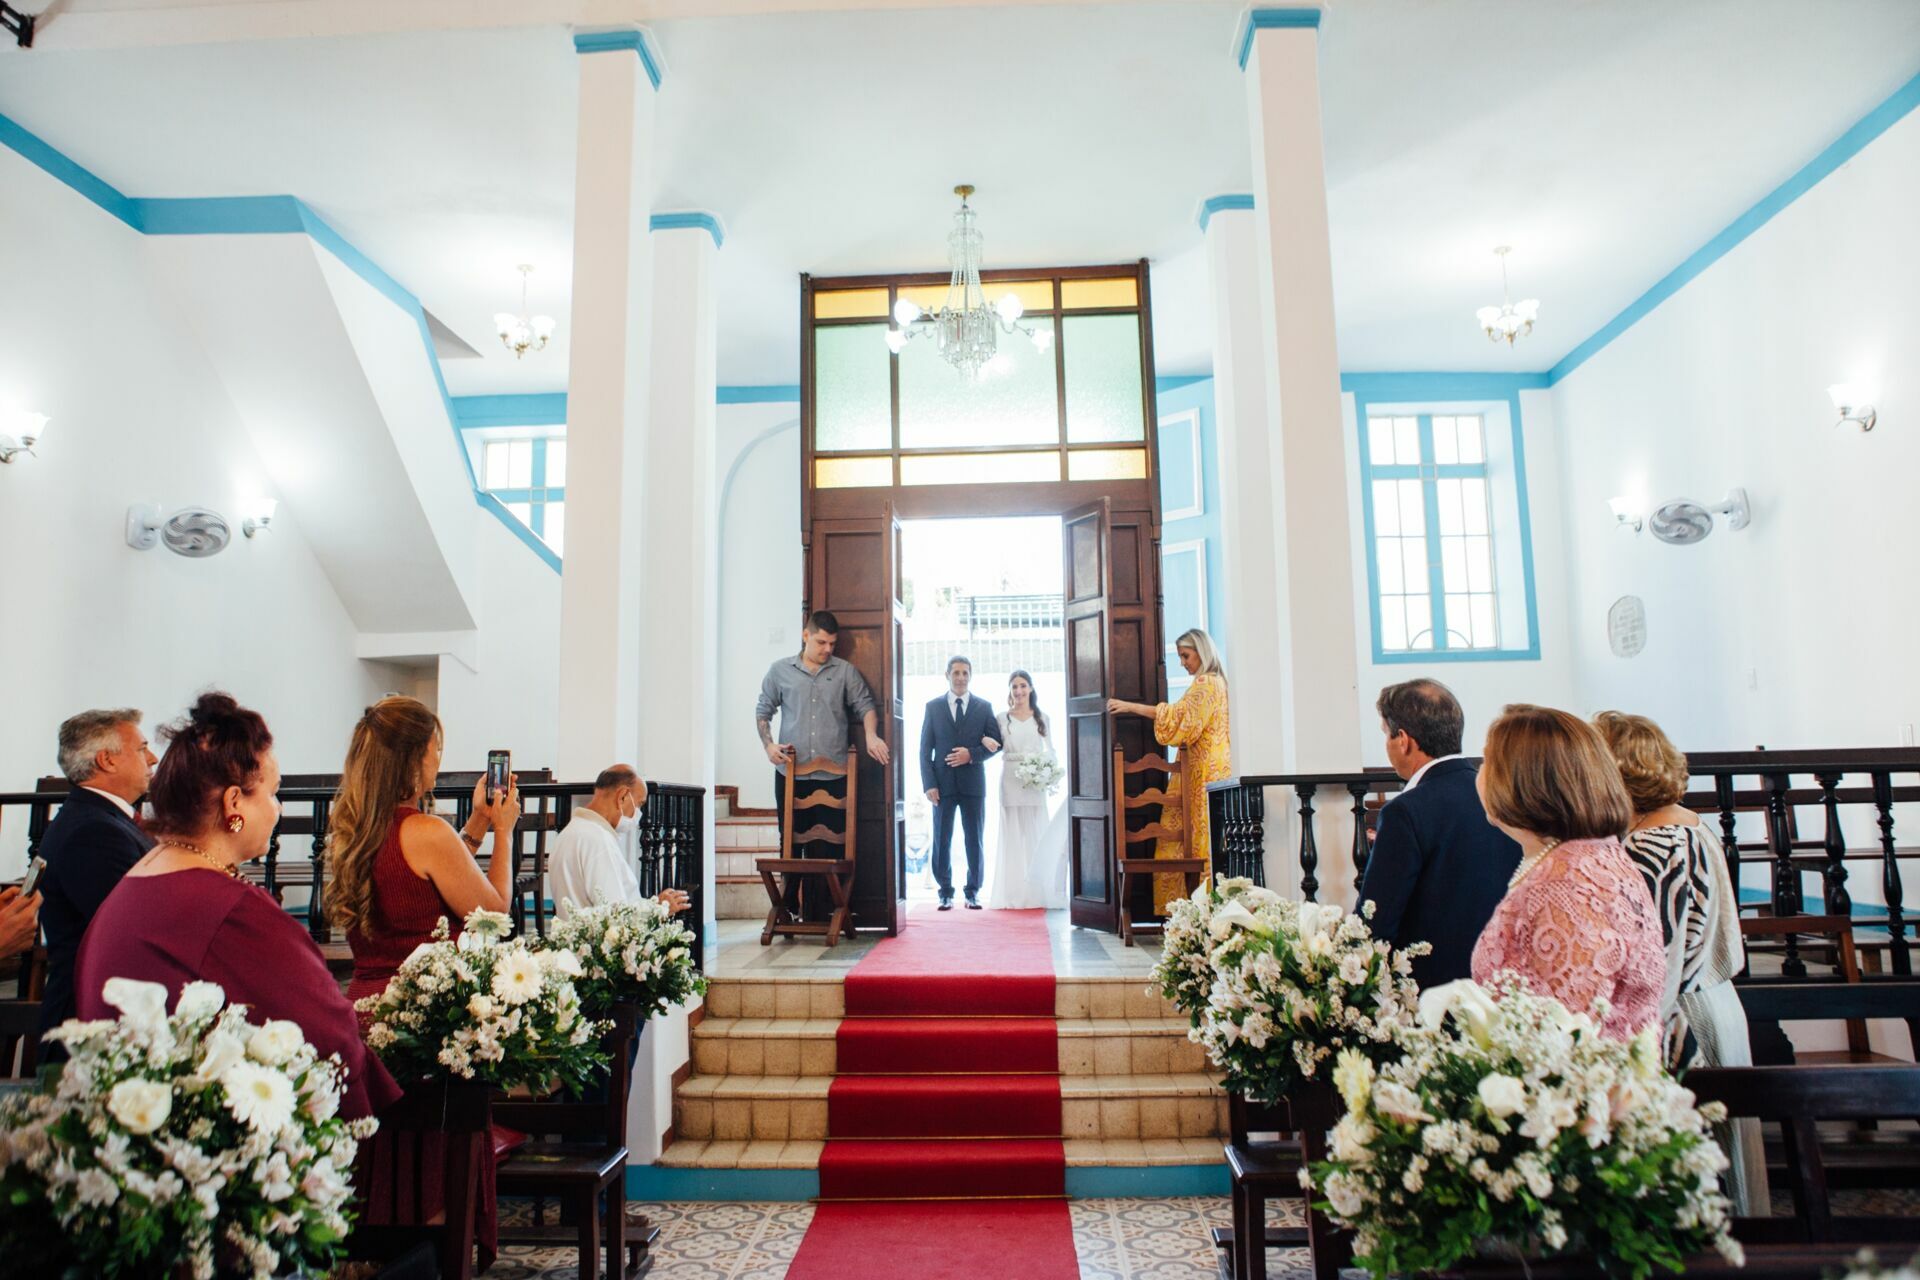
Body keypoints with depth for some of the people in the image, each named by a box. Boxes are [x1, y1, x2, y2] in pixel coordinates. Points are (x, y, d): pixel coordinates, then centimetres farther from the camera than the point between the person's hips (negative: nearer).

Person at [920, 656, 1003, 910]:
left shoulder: (984, 707, 7)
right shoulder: (933, 706, 6)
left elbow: (996, 743, 5)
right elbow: (925, 749, 2)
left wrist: (972, 754, -13)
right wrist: (929, 784, -7)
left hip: (973, 783, 0)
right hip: (943, 783, 0)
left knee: (975, 841, 4)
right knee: (941, 841, 3)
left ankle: (973, 893, 14)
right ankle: (946, 893, 12)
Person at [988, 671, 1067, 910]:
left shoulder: (1042, 717, 9)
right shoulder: (1002, 718, 8)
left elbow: (1050, 750, 11)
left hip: (1036, 782, 1)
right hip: (1010, 780, 0)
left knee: (1037, 835, 0)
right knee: (1012, 835, 0)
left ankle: (1038, 892, 7)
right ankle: (1015, 893, 4)